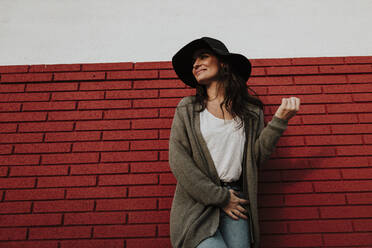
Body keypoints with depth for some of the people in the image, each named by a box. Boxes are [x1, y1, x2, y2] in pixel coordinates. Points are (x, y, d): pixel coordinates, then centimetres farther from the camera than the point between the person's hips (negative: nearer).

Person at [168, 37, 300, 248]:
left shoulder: (251, 111, 8)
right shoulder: (187, 108, 3)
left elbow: (255, 157, 1)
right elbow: (179, 162, -4)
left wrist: (279, 120, -5)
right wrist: (220, 198, -6)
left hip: (235, 200, 2)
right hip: (197, 204, -1)